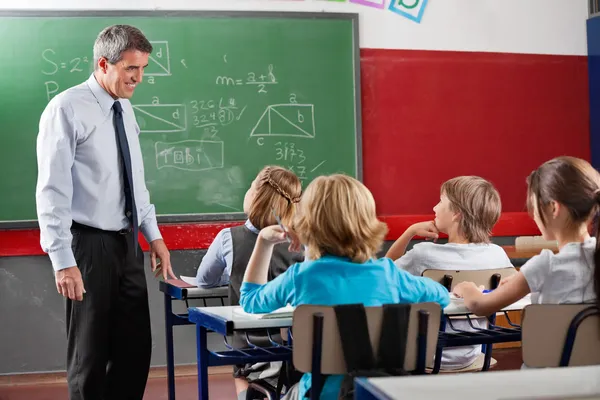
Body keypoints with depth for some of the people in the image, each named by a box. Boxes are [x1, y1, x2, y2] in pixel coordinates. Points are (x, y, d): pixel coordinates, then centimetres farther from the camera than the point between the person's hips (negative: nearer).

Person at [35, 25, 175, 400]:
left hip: (128, 243, 7)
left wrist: (153, 235, 13)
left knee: (136, 349, 10)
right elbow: (52, 191, -17)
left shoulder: (124, 109, 9)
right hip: (89, 245, -7)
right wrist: (63, 261, -21)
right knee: (90, 355, 5)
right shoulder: (67, 110, -14)